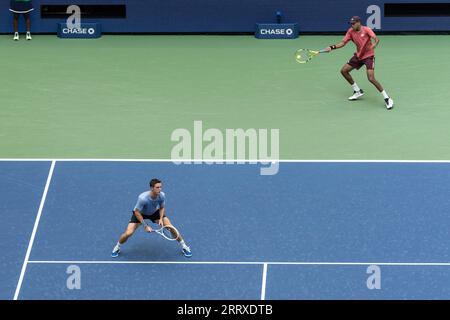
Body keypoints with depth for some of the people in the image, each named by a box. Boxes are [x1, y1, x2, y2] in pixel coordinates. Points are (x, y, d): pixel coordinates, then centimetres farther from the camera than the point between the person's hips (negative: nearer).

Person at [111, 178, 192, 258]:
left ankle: (184, 246, 13)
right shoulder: (142, 198, -40)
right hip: (140, 214, -3)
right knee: (128, 233, -17)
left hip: (155, 212, 3)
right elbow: (137, 212, -26)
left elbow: (162, 208, -6)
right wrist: (145, 226, -25)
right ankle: (117, 247, 15)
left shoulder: (162, 195, -28)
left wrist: (161, 219, -22)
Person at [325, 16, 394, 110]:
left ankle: (387, 98, -12)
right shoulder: (351, 31, -1)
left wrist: (374, 45, -50)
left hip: (369, 56, -7)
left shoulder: (366, 30, -17)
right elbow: (343, 43, 1)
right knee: (344, 71, 9)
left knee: (371, 78, -23)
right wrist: (332, 47, -12)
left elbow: (376, 39, -28)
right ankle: (358, 91, 25)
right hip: (358, 55, 7)